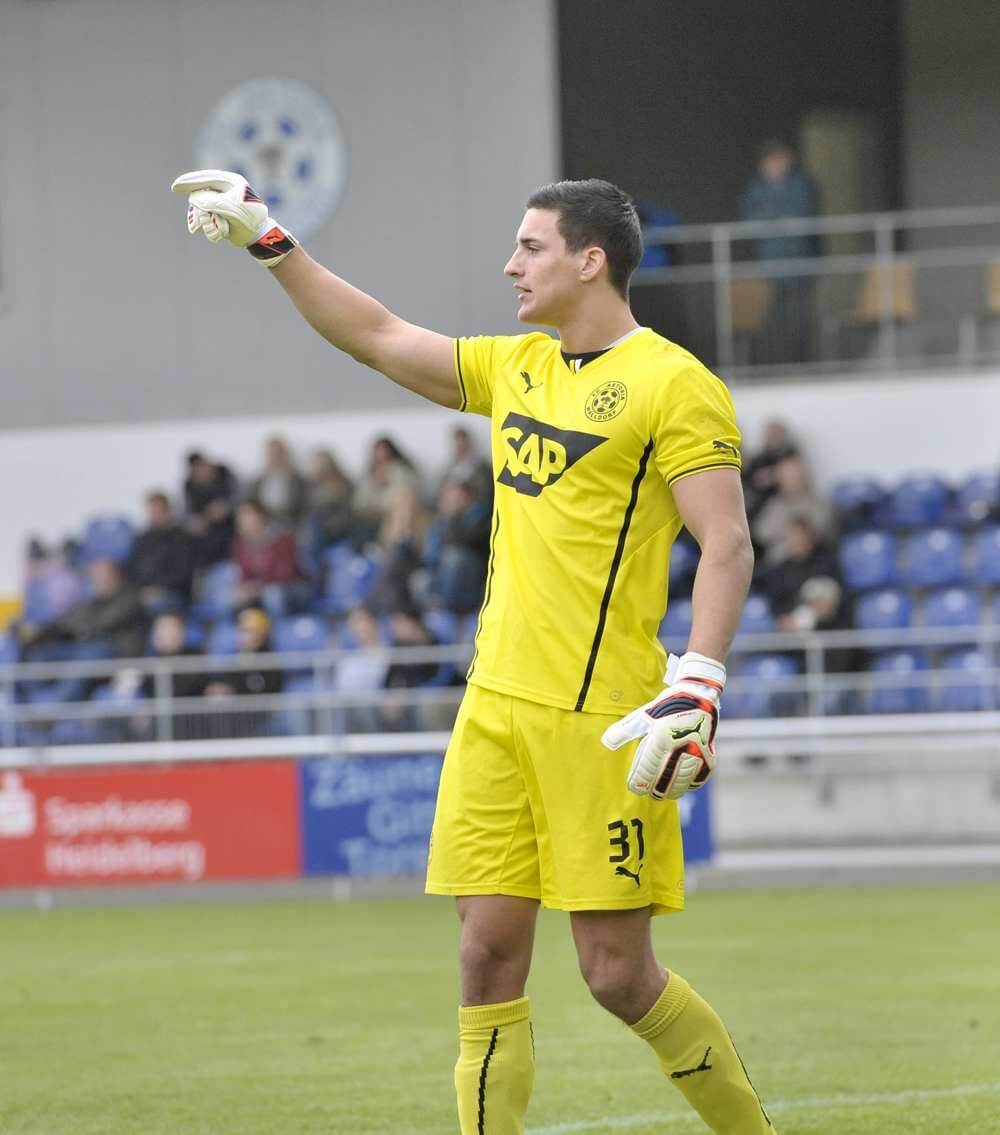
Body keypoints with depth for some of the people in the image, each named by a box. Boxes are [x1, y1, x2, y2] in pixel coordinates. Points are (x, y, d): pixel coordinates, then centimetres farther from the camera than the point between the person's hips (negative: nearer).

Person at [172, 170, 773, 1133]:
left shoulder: (673, 384, -7)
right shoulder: (516, 368, 15)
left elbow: (727, 545, -13)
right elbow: (378, 338, 25)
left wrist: (696, 687, -23)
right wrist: (269, 244, 23)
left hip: (601, 722, -7)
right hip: (495, 707, 7)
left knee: (617, 974, -6)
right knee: (488, 954, 1)